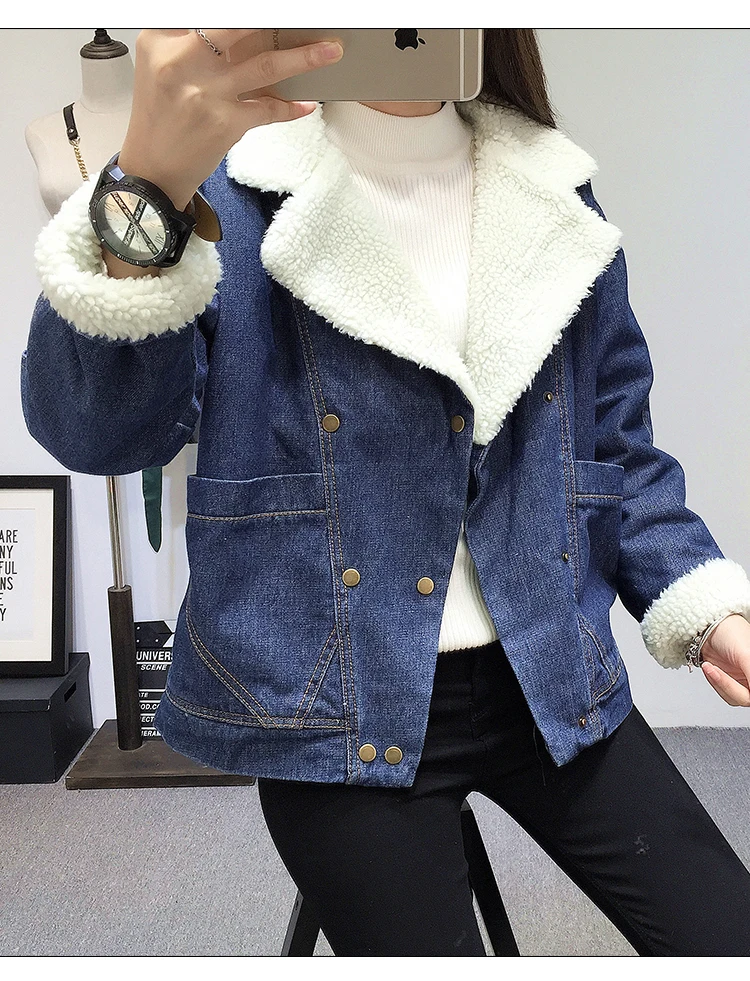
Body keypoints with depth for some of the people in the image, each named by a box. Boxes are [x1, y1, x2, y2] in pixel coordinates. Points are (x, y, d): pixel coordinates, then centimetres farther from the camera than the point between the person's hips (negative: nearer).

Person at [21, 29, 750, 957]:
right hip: (344, 709, -3)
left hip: (553, 684, 4)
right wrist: (150, 185, -37)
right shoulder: (232, 192, -5)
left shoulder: (557, 201, 7)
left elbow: (617, 450, 12)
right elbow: (94, 427, -20)